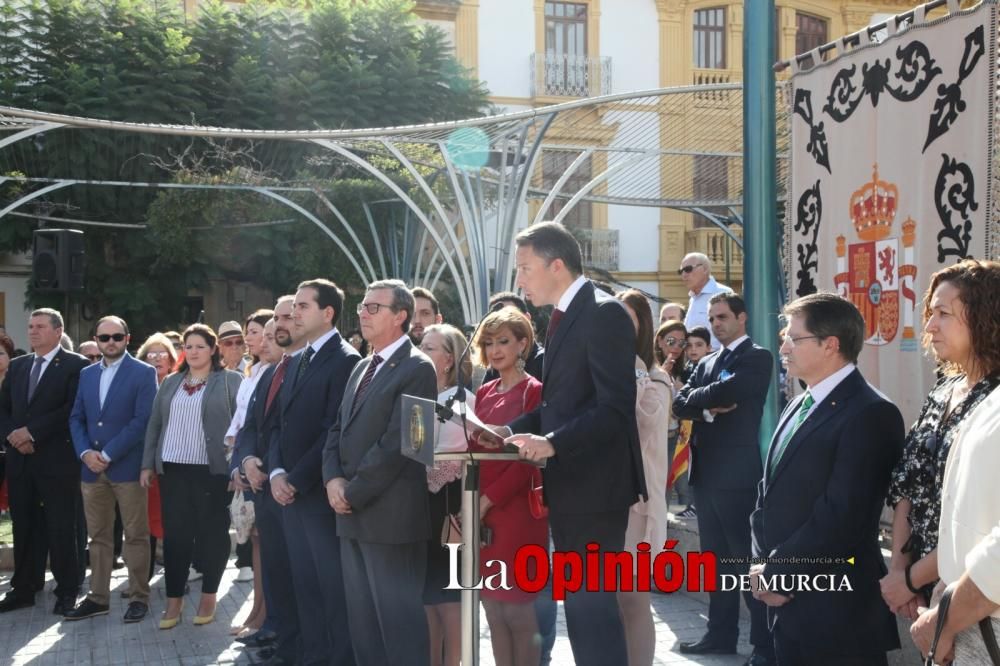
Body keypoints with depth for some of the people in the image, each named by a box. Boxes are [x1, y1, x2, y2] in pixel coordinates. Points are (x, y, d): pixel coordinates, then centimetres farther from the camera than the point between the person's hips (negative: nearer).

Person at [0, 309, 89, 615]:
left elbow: (74, 409, -15)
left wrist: (32, 432, -16)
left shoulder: (76, 365, -5)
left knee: (61, 528, 1)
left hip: (57, 460, -6)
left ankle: (67, 591, 11)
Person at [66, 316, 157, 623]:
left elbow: (142, 420, -12)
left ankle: (139, 597, 9)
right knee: (98, 536, 11)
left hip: (128, 467, -5)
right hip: (91, 468, 5)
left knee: (135, 536, 1)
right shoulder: (86, 374, 14)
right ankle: (98, 597, 18)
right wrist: (85, 453, -6)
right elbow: (76, 418, 12)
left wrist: (108, 454, -15)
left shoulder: (144, 373, -4)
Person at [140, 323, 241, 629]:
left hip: (213, 470, -4)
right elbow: (154, 424, 14)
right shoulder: (170, 382, 13)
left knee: (212, 532, 5)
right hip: (172, 469, 4)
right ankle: (174, 599, 13)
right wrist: (147, 464, 8)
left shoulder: (230, 381, -1)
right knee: (175, 533, 5)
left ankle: (209, 596, 17)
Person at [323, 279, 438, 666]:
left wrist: (353, 491, -12)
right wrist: (334, 479, -1)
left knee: (399, 616, -2)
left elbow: (396, 443, -17)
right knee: (362, 619, 14)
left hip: (391, 514, -9)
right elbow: (338, 430, 16)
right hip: (353, 513, 9)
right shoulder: (362, 368, 18)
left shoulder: (417, 368, -10)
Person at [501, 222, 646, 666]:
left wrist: (552, 444, -30)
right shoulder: (563, 317, 15)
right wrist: (507, 433, 5)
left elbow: (616, 408, -22)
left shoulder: (604, 314, -15)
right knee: (579, 604, 17)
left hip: (593, 485, -10)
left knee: (593, 604, -4)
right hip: (568, 485, 10)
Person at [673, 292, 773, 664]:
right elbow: (680, 405, 5)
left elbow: (726, 392, -20)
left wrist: (698, 397, -3)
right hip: (705, 474, 8)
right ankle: (721, 634, 24)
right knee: (716, 559, 14)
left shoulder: (757, 358, -5)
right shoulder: (706, 363, 18)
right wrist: (708, 406, -13)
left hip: (737, 473, -8)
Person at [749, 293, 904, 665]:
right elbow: (769, 493, 14)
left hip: (837, 610, -8)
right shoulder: (800, 406, 14)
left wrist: (777, 572, -14)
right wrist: (761, 564, 0)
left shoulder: (871, 414, -15)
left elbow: (842, 515, -21)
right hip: (787, 602, 8)